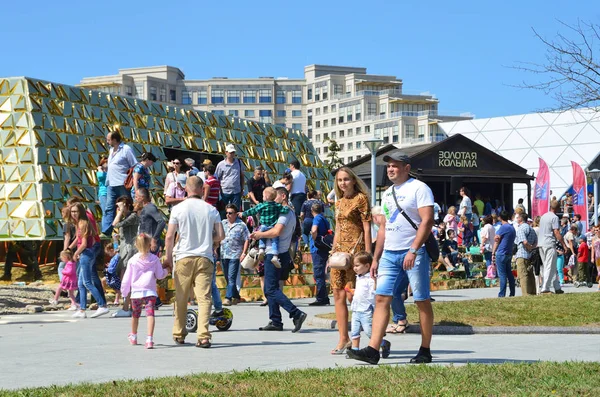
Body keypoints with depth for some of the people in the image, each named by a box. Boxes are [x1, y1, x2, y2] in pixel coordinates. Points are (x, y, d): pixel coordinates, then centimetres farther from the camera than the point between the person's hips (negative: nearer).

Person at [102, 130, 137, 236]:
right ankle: (105, 231, -1)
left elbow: (135, 167, -9)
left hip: (123, 185, -7)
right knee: (109, 209, 1)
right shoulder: (111, 150, 17)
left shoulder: (126, 149, -7)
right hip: (111, 185, 7)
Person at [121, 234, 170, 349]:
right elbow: (160, 275, 3)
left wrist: (124, 292, 18)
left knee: (135, 314, 20)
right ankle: (149, 339, -27)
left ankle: (133, 336, 40)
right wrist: (166, 270, 23)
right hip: (150, 291, -2)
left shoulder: (132, 260, 2)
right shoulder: (154, 259, 1)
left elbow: (126, 279, 6)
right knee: (150, 313, -11)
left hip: (136, 291, 2)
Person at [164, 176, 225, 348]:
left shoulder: (178, 209, -1)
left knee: (181, 299, 12)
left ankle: (179, 335, 22)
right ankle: (203, 336, -15)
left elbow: (169, 236, -4)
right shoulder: (211, 210, 3)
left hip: (184, 258, 0)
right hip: (205, 258, 0)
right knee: (204, 298, -4)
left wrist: (168, 257, 7)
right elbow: (220, 235, 2)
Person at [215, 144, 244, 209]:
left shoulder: (239, 162, 6)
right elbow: (216, 179, 2)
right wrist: (219, 191, -3)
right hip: (224, 192, -1)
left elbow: (242, 176, 15)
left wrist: (242, 189, 11)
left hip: (236, 192, 1)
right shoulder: (221, 164, -2)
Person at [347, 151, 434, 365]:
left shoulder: (419, 188, -5)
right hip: (389, 253, 7)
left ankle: (425, 351, 9)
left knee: (422, 301, 1)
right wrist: (376, 258, 17)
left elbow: (427, 221, -15)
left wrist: (413, 250, -23)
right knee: (381, 299, -4)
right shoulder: (388, 193, 19)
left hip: (414, 253, -7)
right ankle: (372, 350, -9)